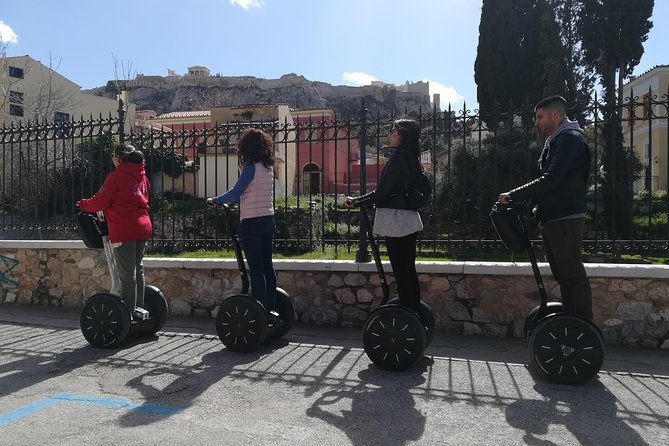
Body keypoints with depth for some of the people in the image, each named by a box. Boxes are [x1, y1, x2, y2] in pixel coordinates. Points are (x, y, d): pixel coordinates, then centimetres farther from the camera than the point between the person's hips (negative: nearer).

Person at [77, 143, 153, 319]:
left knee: (127, 273, -3)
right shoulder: (142, 177, 16)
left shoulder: (116, 175, -7)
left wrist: (84, 204, 11)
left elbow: (100, 202, -9)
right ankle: (139, 308, 20)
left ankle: (129, 311, 1)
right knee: (138, 268, 14)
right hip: (143, 227, 7)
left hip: (124, 230, -7)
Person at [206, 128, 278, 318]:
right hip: (268, 220, 8)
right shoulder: (268, 167, 13)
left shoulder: (251, 166, -10)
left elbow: (236, 191, -10)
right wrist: (225, 201, 25)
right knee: (267, 265, 12)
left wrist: (215, 200, 5)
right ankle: (270, 308, 18)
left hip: (252, 222, -8)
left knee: (256, 268, -5)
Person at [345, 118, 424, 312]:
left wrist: (354, 201, -4)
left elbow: (381, 192, -16)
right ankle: (415, 312, 23)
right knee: (408, 271, 14)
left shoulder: (398, 158, -13)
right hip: (409, 221, 10)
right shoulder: (410, 159, 15)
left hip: (396, 221, -10)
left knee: (402, 273, -6)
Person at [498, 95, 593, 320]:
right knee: (563, 275, 12)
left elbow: (551, 180, -21)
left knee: (573, 275, -7)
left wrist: (513, 195, -17)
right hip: (551, 218, 10)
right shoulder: (555, 141, 20)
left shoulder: (570, 139, -11)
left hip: (565, 219, -10)